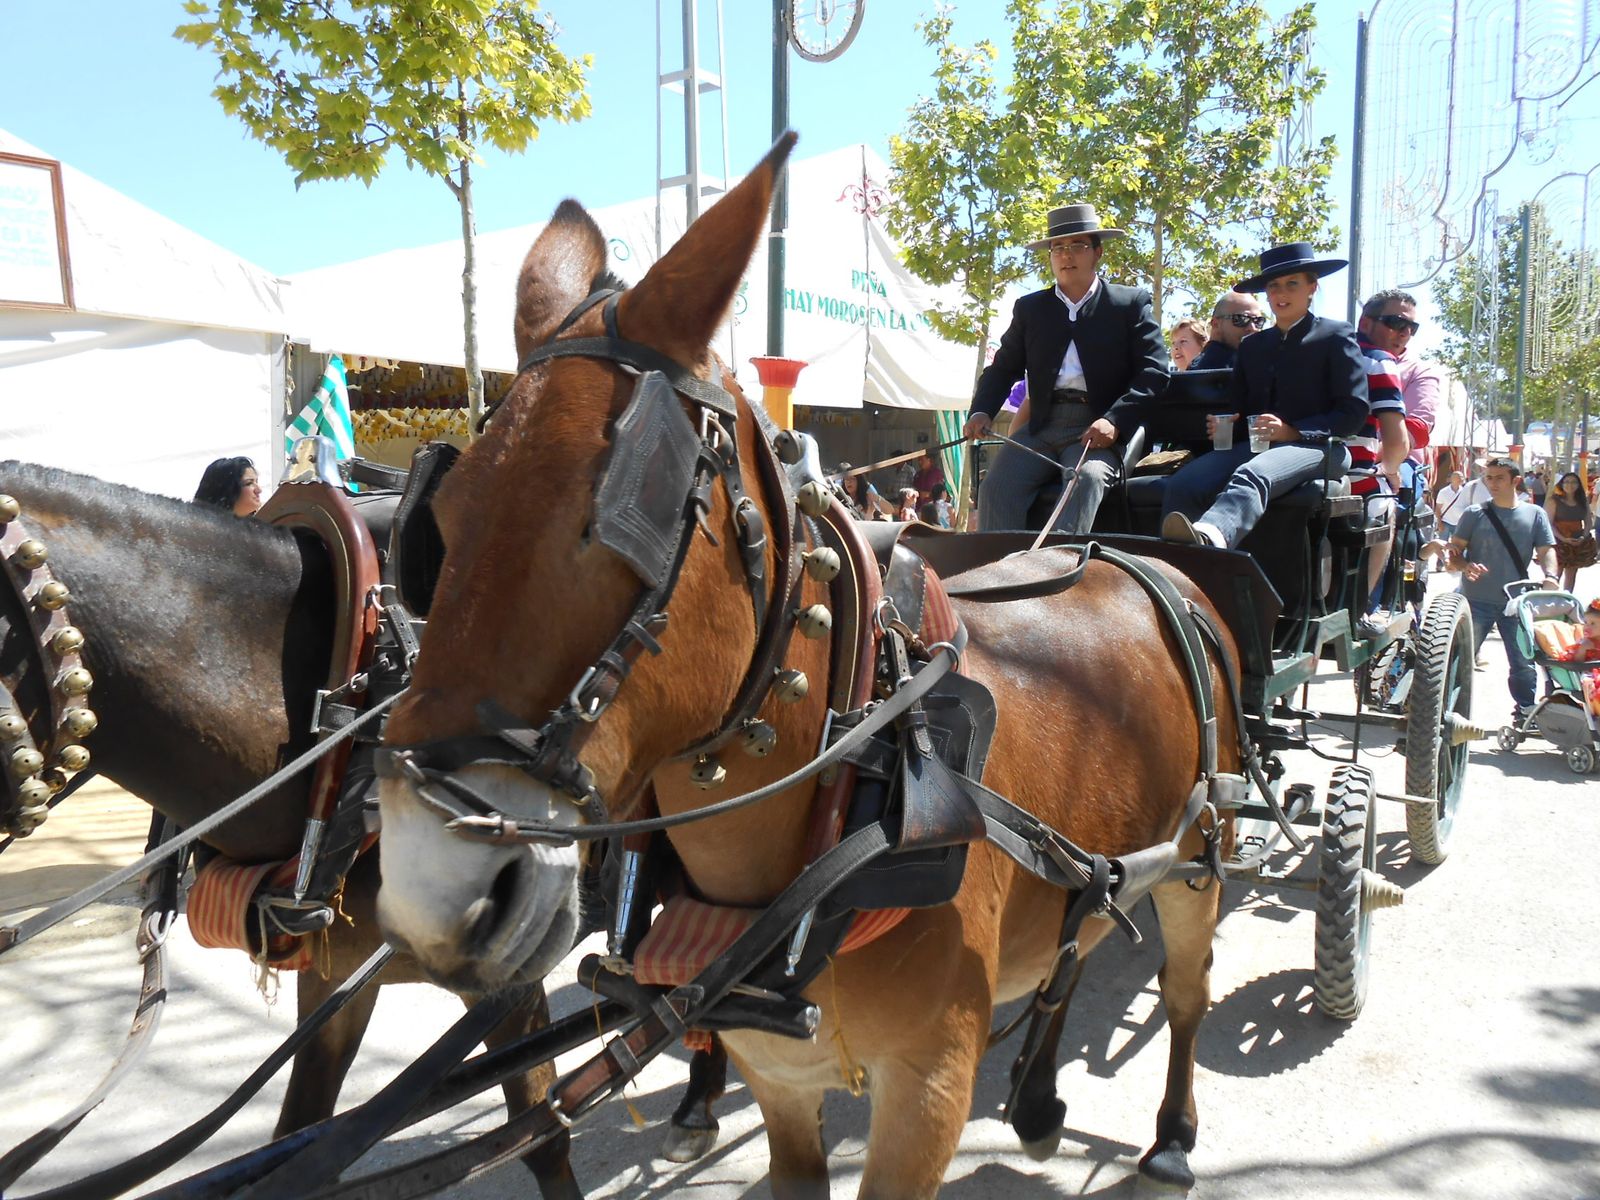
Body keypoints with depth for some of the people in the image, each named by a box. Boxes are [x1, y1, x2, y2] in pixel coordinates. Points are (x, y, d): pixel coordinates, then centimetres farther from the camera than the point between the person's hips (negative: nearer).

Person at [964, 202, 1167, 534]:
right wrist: (981, 412, -2)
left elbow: (1153, 370, 1)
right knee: (996, 487, -23)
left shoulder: (1131, 303, 10)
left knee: (1088, 478, -34)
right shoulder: (1029, 308, 20)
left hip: (1099, 431, -3)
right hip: (1041, 429, 3)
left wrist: (1114, 422, -15)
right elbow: (1003, 368, 20)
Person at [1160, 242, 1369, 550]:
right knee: (1183, 484, -27)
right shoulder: (1252, 345, 27)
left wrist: (1293, 432, -15)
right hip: (1253, 444, 5)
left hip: (1315, 446, -5)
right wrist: (1222, 424, -2)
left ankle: (1210, 535, -72)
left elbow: (1354, 411, 1)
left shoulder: (1336, 337, 11)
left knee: (1251, 475, -42)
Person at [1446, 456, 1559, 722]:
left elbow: (1546, 550, 1)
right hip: (1476, 601, -1)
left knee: (1524, 662, 9)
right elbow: (1454, 551, 0)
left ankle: (1526, 710, 24)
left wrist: (1550, 576, -19)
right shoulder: (1475, 514, 2)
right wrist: (1465, 566, -22)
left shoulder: (1534, 514, 5)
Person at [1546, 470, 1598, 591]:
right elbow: (1549, 523, -11)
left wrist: (1584, 537, -8)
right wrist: (1563, 538, -21)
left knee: (1571, 574, 11)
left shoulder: (1583, 501, 9)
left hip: (1578, 543, 5)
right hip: (1559, 542, -5)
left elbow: (1589, 521, 10)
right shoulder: (1554, 501, -6)